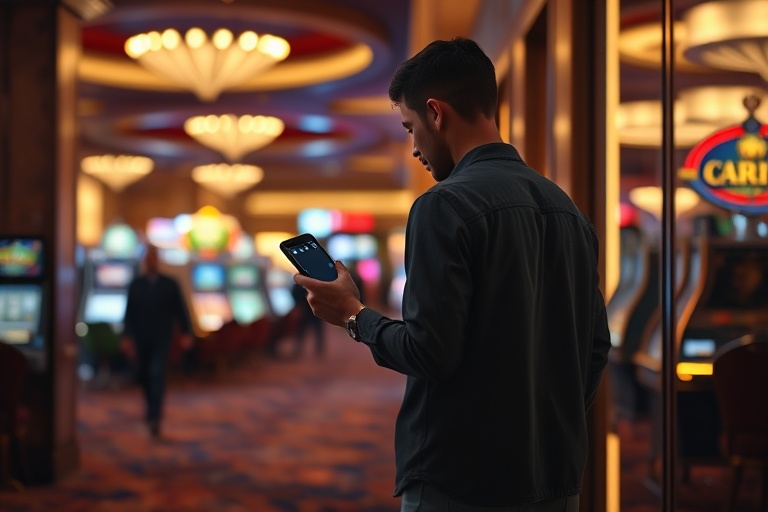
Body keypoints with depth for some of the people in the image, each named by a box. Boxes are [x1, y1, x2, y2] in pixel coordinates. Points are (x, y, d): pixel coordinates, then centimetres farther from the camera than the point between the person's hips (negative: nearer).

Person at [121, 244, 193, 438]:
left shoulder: (170, 284, 1)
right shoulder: (135, 284, 3)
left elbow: (180, 310, 4)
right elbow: (129, 312, -1)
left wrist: (186, 333, 1)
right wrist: (127, 336, -9)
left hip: (162, 339, -2)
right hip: (141, 339, 2)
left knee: (157, 375, -15)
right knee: (144, 377, 11)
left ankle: (154, 418, -20)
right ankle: (152, 409, 35)